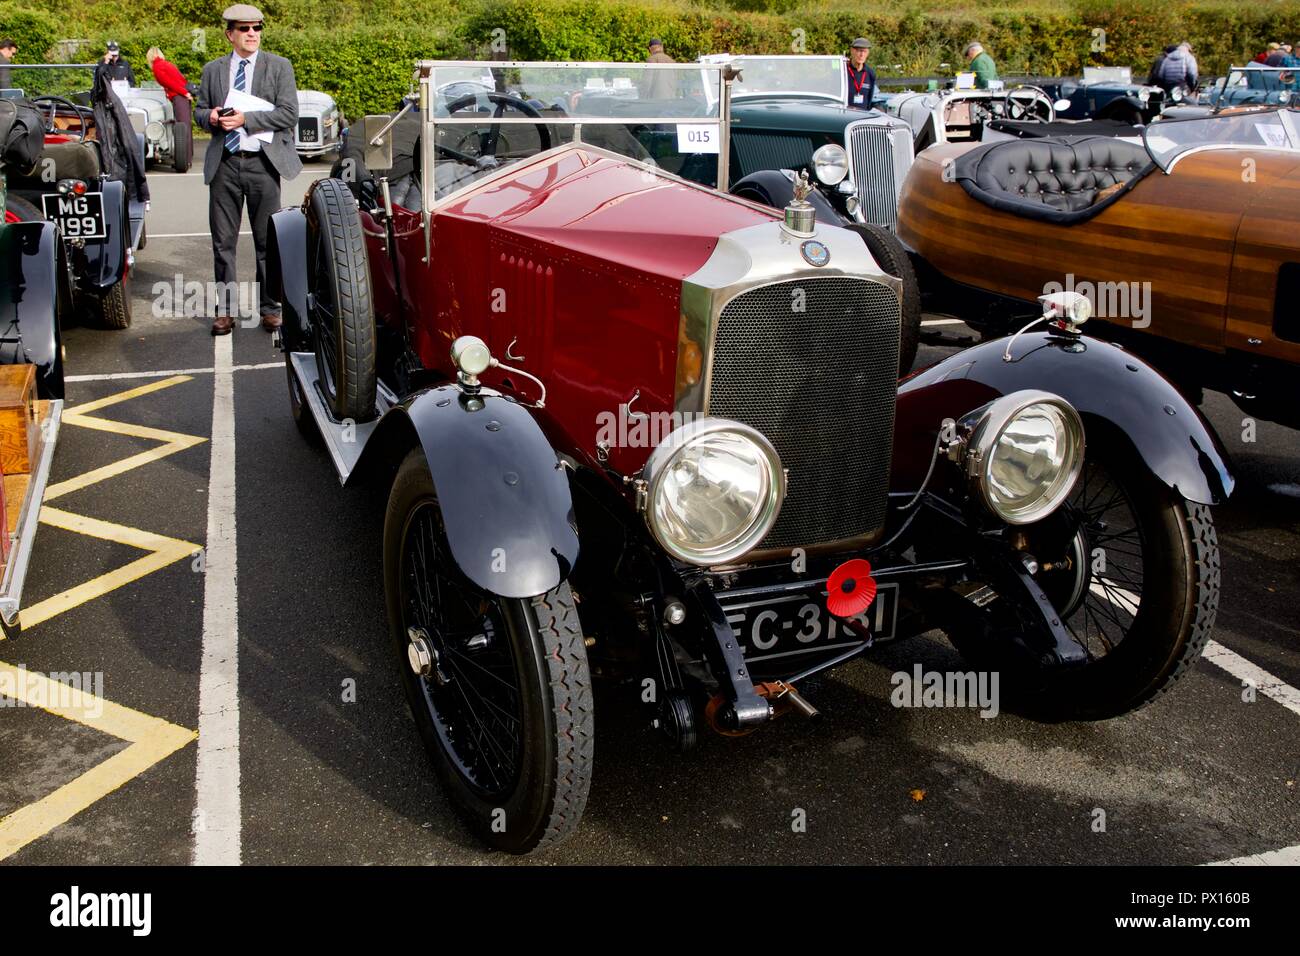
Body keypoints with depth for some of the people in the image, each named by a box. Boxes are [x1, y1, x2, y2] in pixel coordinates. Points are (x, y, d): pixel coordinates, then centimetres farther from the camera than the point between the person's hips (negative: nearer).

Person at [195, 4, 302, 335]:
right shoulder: (212, 69, 11)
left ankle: (270, 308, 14)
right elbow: (199, 110, 17)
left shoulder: (279, 67, 3)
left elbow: (289, 113, -7)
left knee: (268, 241, 3)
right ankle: (225, 310, 14)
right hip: (223, 163, 2)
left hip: (263, 162, -2)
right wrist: (210, 117, -7)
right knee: (223, 241, 5)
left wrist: (246, 119, -16)